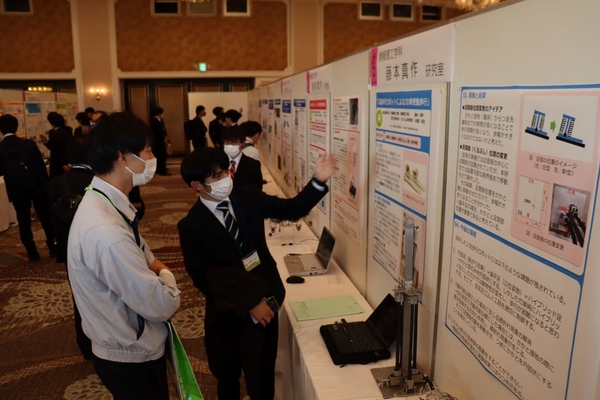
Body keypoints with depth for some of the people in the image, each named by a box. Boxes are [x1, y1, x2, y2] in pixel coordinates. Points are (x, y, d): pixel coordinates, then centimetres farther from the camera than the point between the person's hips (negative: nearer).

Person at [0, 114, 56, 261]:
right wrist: (45, 184, 3)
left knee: (24, 222, 9)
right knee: (45, 217, 12)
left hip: (17, 190, 0)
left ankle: (33, 253, 12)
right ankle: (53, 247, 18)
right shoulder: (29, 144, -8)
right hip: (37, 186, 1)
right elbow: (41, 165, -5)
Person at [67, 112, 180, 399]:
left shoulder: (106, 202, -4)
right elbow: (161, 306, -28)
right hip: (132, 358, -8)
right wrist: (166, 277, -9)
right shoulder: (106, 233, -35)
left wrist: (154, 267, -6)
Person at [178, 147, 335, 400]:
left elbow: (292, 209, -2)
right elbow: (203, 279, -16)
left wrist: (318, 180, -18)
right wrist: (248, 304, -19)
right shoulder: (191, 225, -17)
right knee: (227, 375, 22)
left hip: (266, 297, 3)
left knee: (263, 370, 19)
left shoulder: (248, 197, -7)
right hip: (229, 309, -2)